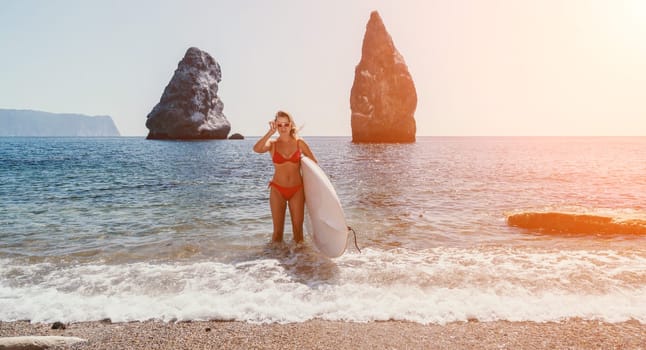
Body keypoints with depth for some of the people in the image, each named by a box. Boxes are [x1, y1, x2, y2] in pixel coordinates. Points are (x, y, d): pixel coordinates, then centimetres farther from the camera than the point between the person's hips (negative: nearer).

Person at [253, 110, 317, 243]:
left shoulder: (299, 143, 1)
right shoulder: (272, 143, -2)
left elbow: (314, 163, 6)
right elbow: (256, 149, -24)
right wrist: (270, 132, -22)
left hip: (297, 189, 1)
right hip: (277, 190, -1)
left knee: (298, 228, 6)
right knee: (278, 229, 5)